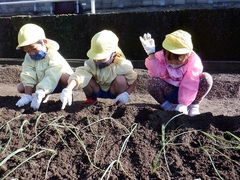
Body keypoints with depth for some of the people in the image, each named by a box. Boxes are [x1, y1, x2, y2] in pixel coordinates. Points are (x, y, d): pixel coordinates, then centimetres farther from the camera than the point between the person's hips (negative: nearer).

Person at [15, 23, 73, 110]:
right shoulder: (28, 57, -9)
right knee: (20, 87, -10)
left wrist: (39, 94, -51)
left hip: (58, 83, -6)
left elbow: (52, 77, -39)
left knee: (66, 78, -39)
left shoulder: (53, 55, -28)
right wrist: (27, 95, -31)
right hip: (42, 82, 6)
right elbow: (28, 76, -20)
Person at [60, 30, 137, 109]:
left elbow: (133, 80, -15)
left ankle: (120, 103, -3)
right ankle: (91, 99, 3)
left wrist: (126, 94, -33)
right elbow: (79, 75, -44)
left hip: (113, 91, -1)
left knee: (120, 79, -34)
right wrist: (68, 90, -62)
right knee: (85, 78, -29)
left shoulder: (122, 65, -27)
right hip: (98, 90, 1)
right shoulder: (91, 63, -26)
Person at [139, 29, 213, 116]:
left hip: (186, 93, 0)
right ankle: (167, 106, -5)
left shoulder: (194, 61, -19)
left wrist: (183, 104, -34)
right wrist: (151, 54, -38)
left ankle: (193, 106, -6)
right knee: (152, 82, -31)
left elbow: (190, 85, -25)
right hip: (169, 92, 1)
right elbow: (157, 74, -30)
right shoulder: (161, 56, -14)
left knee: (206, 78, -26)